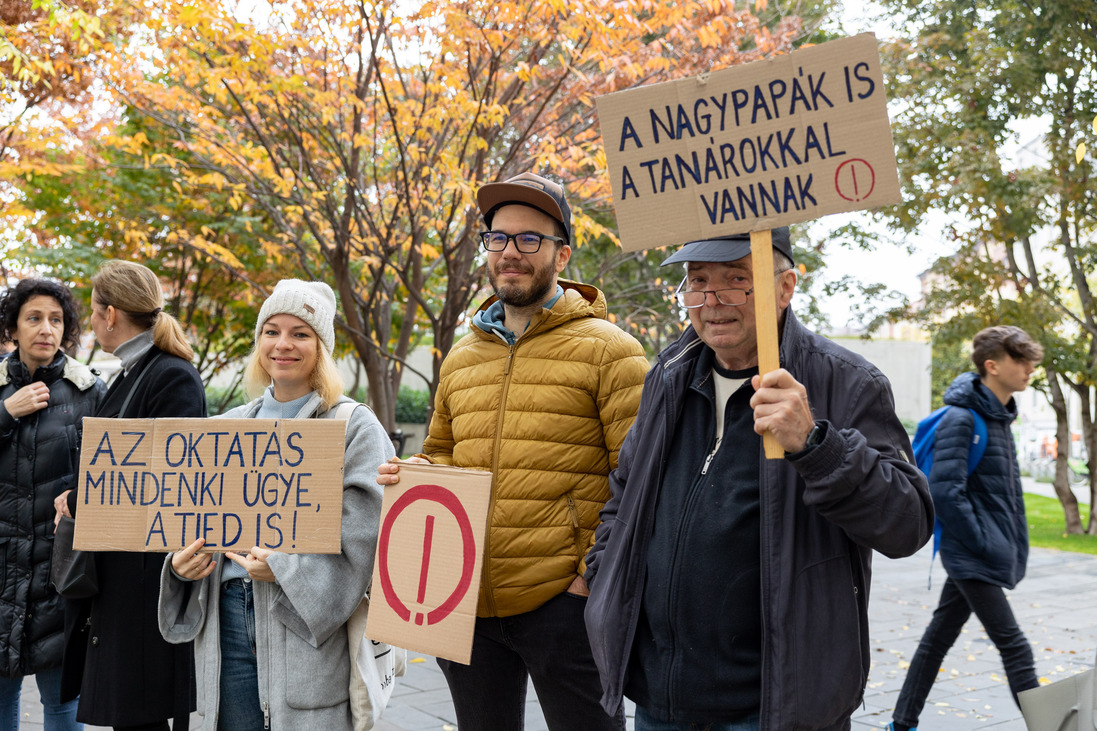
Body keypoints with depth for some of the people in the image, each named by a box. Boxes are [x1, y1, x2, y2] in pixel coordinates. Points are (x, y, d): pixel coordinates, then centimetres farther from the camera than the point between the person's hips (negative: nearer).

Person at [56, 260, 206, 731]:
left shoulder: (173, 378, -14)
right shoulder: (128, 377, 16)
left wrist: (78, 503, -8)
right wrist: (80, 500, -1)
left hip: (147, 580, -9)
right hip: (113, 573, 9)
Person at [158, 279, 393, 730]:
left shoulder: (354, 427, -1)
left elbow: (367, 535, -10)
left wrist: (285, 569, -20)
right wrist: (183, 562, -3)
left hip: (310, 627, -4)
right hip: (226, 620, 4)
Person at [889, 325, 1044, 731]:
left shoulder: (999, 416, 13)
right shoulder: (961, 418, -16)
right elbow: (944, 491, -22)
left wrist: (1015, 543, 12)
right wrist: (983, 544, -19)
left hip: (972, 557, 9)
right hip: (971, 556, -9)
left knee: (938, 637, 14)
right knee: (1014, 646, -5)